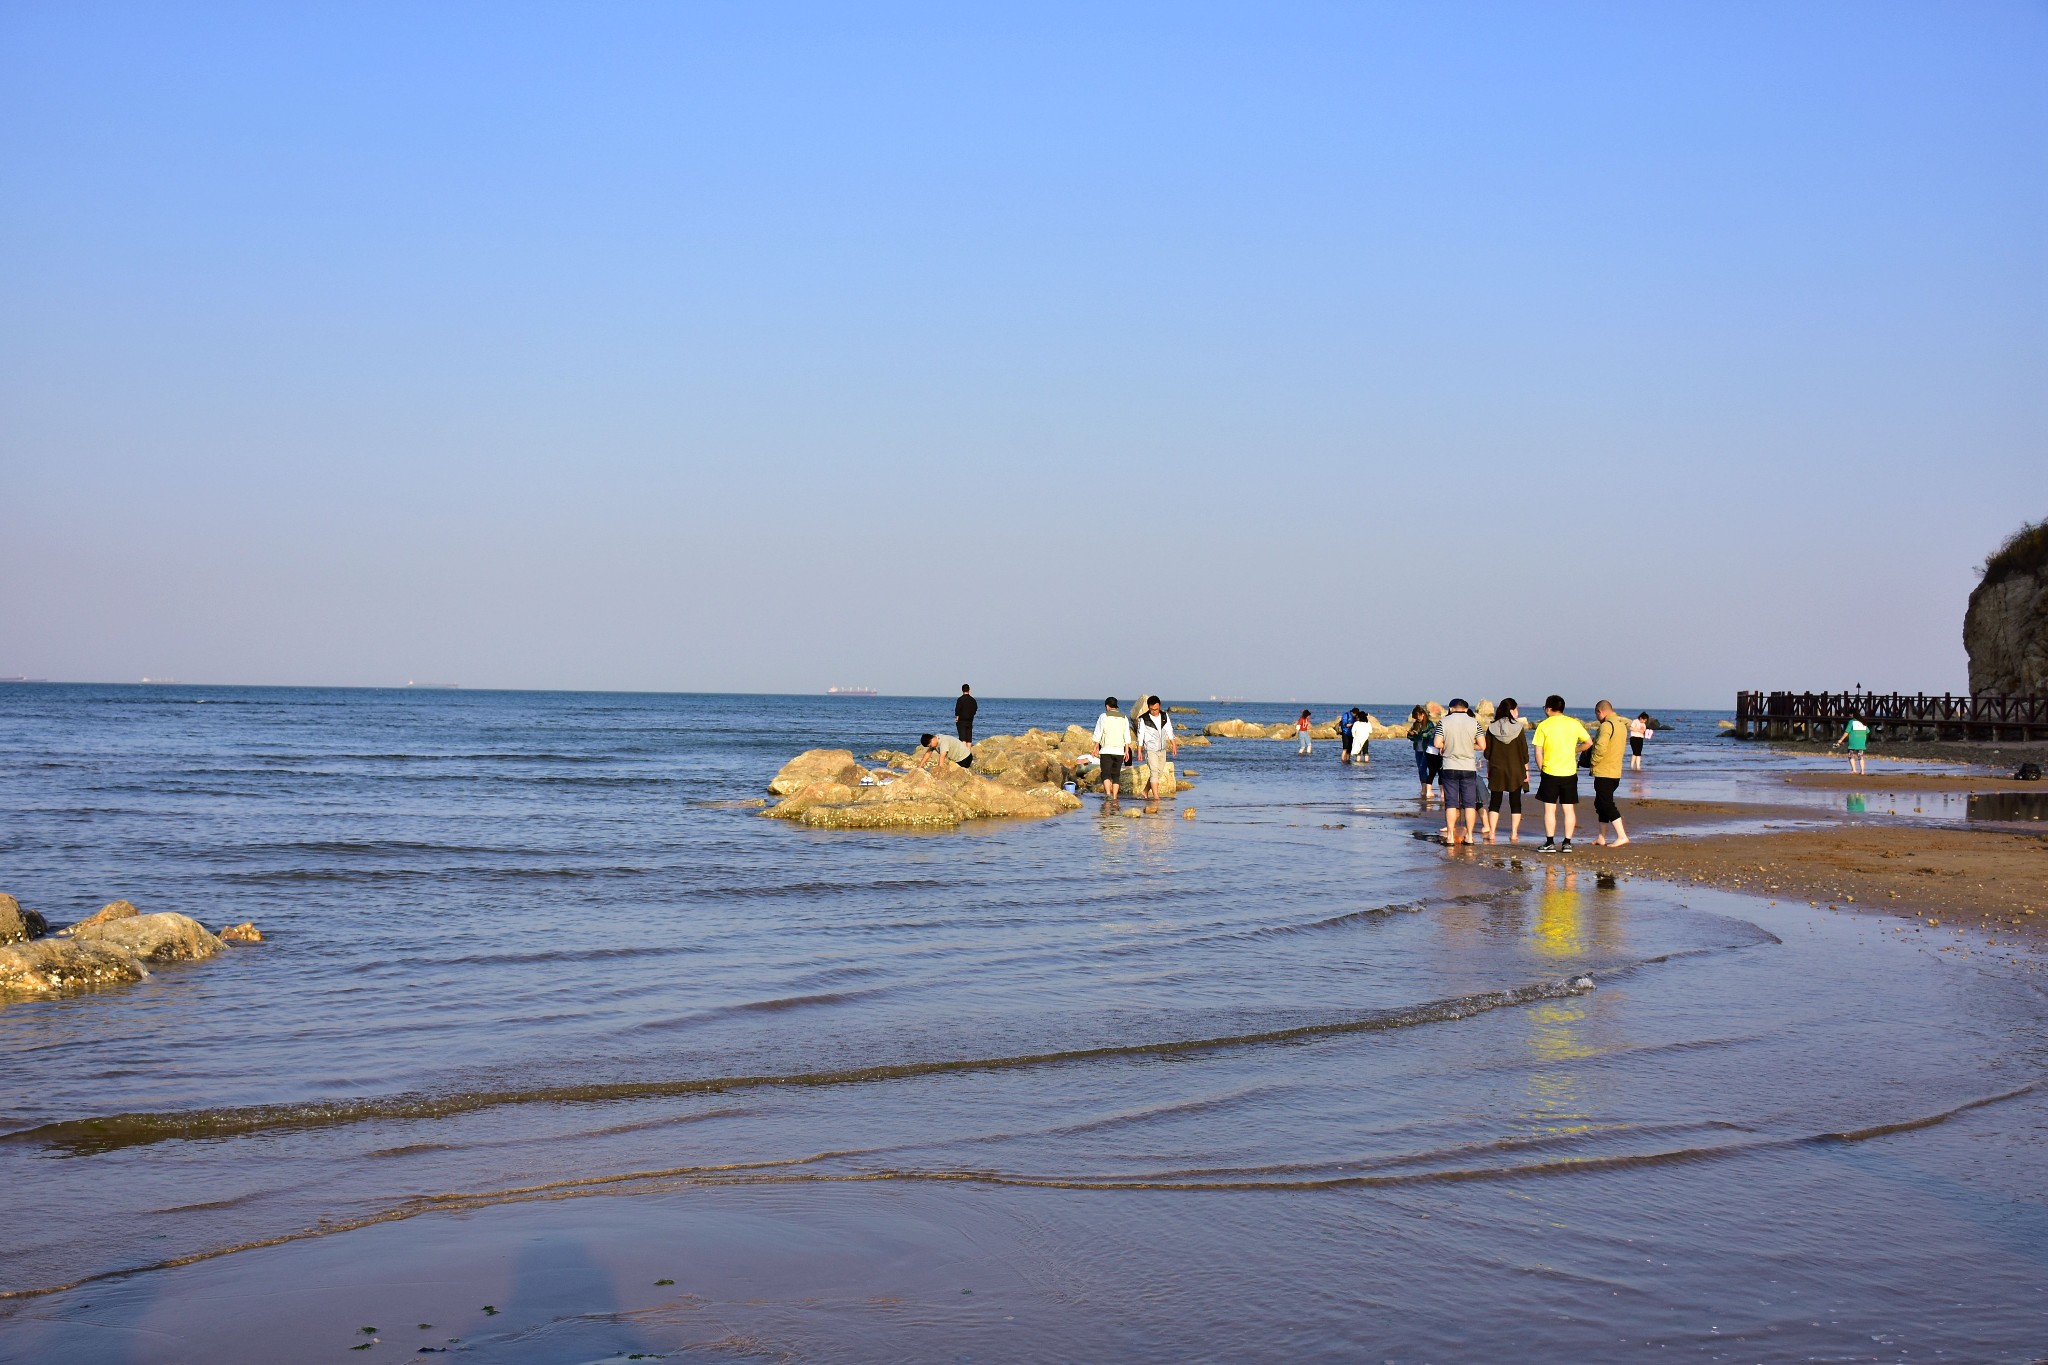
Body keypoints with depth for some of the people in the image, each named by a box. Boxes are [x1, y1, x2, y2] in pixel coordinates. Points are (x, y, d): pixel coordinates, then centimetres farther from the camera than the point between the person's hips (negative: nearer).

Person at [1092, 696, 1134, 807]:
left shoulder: (1103, 717, -3)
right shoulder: (1124, 718, 9)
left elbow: (1098, 734, -3)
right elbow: (1127, 736, 9)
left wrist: (1096, 748, 4)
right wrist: (1127, 750, 13)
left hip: (1106, 750, -4)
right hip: (1119, 750, 4)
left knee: (1106, 774, -4)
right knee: (1116, 775, 9)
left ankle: (1108, 795, -23)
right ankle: (1115, 799, 6)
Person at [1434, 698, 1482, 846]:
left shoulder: (1444, 722, -2)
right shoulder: (1474, 723, 0)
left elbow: (1437, 744, -9)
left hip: (1450, 768, 0)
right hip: (1469, 767, 0)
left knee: (1451, 803, 3)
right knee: (1470, 803, 6)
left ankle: (1450, 836, 1)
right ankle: (1469, 836, 6)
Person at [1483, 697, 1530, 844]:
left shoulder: (1491, 729, -2)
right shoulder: (1519, 728, -8)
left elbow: (1487, 752, 3)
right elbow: (1524, 752, -6)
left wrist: (1488, 770, 12)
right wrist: (1526, 770, 3)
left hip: (1496, 771, 1)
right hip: (1515, 771, -1)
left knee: (1494, 802, 6)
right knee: (1515, 803, 7)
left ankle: (1491, 834, -1)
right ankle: (1514, 835, 5)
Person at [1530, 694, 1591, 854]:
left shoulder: (1544, 725, -5)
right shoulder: (1574, 723, 3)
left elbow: (1538, 752, -6)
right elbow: (1589, 742, 7)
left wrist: (1542, 768, 7)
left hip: (1550, 773, -3)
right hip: (1570, 772, 3)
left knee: (1549, 809, 3)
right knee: (1569, 809, 8)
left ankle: (1550, 843, 1)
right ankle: (1567, 843, 7)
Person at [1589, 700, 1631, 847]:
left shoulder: (1606, 725, -16)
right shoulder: (1622, 725, 14)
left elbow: (1600, 748, -26)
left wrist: (1593, 762, -10)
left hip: (1603, 772, -10)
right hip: (1616, 772, 10)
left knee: (1606, 804, -8)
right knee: (1601, 803, 17)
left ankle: (1622, 836, -13)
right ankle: (1601, 837, 20)